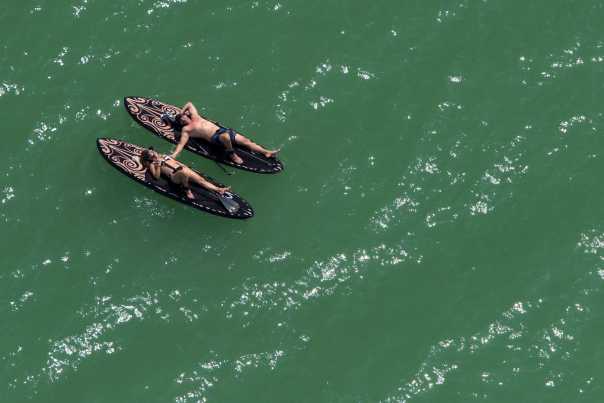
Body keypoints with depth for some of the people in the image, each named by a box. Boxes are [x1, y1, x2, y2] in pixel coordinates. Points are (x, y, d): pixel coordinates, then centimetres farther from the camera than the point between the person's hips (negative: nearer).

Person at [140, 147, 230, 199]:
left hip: (182, 168, 7)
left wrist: (184, 166, 14)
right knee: (184, 173, -42)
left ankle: (218, 190, -25)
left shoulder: (164, 156, 27)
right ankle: (187, 190, -24)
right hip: (173, 176, -7)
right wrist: (158, 166, -13)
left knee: (201, 180, -13)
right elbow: (157, 176, -4)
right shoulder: (152, 164, 9)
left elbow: (176, 162, 29)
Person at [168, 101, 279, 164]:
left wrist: (181, 112, 33)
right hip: (214, 138, -7)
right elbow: (181, 143, -5)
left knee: (245, 140, -3)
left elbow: (189, 104, 35)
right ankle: (231, 154, -17)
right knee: (226, 137, -42)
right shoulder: (186, 130, 3)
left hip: (221, 129, 7)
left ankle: (266, 152, -5)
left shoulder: (195, 117, 20)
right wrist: (174, 155, -17)